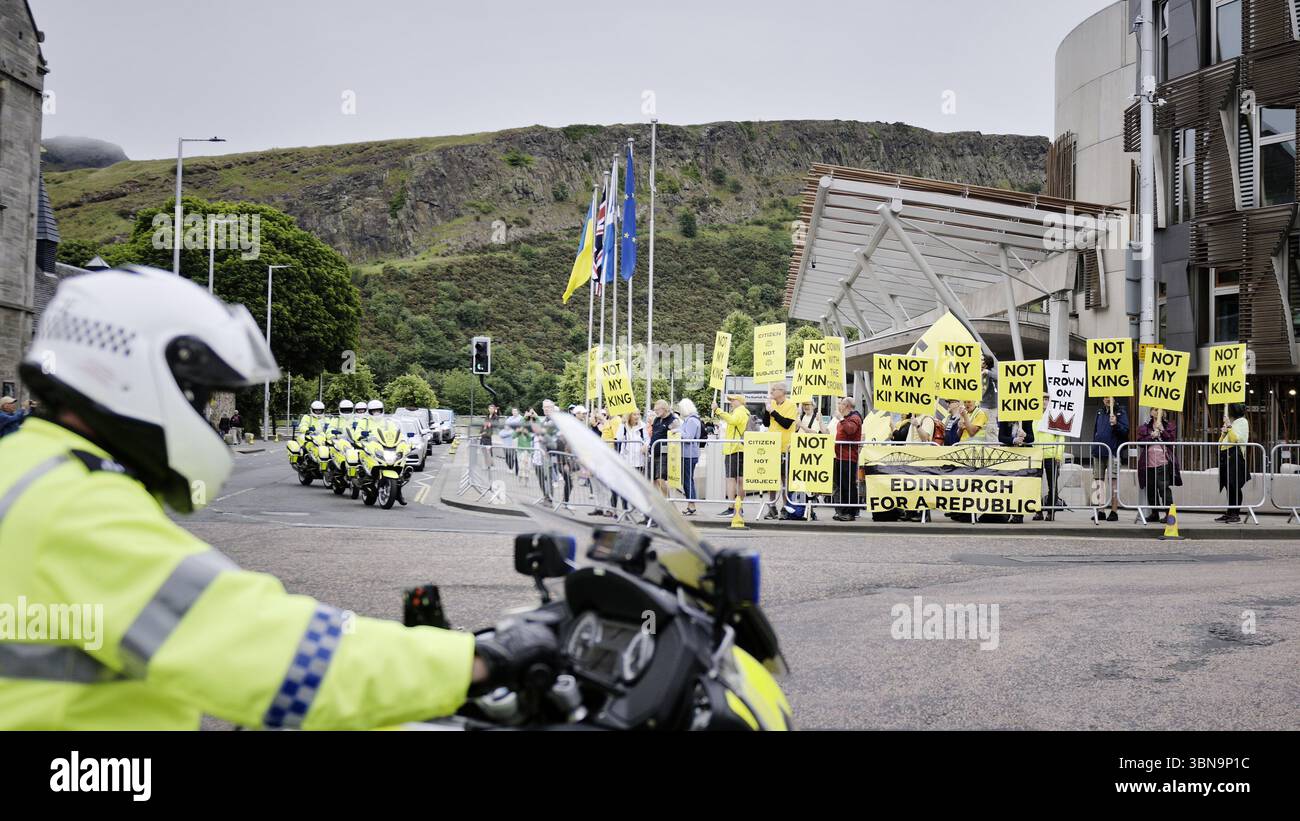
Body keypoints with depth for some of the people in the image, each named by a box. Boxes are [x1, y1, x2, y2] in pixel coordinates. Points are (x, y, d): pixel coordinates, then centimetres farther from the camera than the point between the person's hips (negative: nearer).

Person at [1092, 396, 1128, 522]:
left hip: (1112, 452, -6)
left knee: (1113, 482, -7)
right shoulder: (1100, 412, 16)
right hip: (1098, 452, 6)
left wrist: (1116, 424, -26)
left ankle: (1114, 512, -4)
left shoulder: (1120, 412, 0)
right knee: (1098, 482, 6)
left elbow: (1125, 430, -9)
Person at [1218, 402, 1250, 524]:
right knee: (1229, 487, 6)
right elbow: (1221, 443, 23)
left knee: (1234, 487, -9)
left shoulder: (1242, 422, 0)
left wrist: (1229, 426, -12)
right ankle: (1229, 514, 7)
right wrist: (1223, 433, 6)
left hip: (1235, 457, -8)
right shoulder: (1229, 423, 24)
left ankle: (1236, 515, -9)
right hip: (1225, 457, 8)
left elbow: (1237, 439, -13)